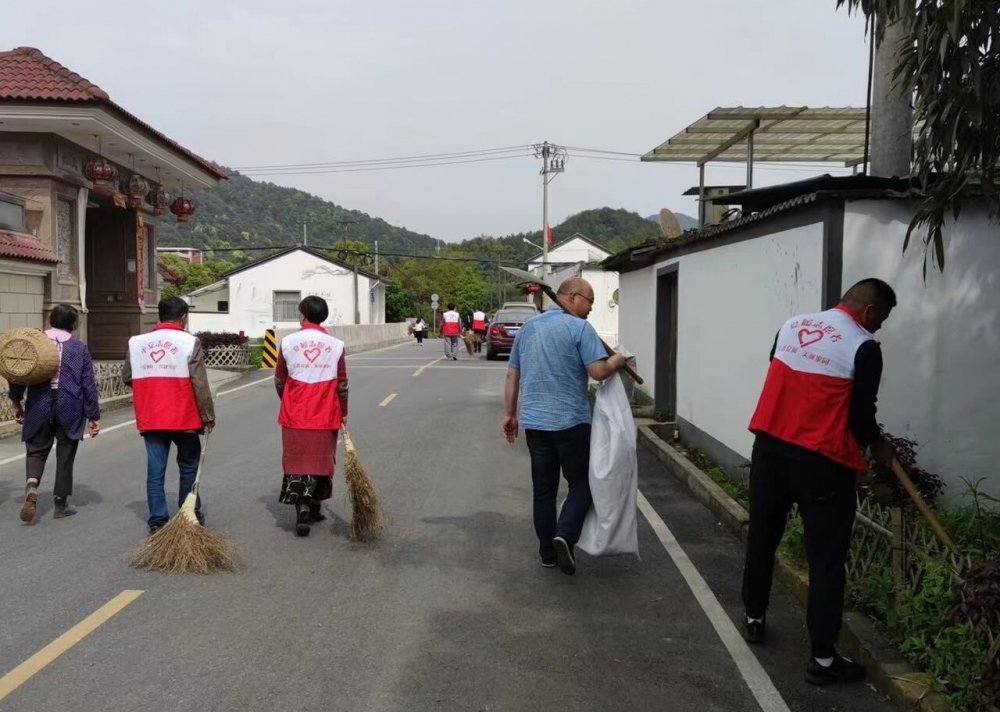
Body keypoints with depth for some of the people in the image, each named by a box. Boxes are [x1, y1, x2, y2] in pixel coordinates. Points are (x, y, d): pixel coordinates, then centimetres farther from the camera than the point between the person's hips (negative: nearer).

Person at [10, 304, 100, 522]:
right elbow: (89, 384, -3)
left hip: (39, 408, 1)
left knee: (36, 451, 14)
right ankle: (61, 504, 16)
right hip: (69, 410, -1)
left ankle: (31, 486, -13)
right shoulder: (79, 348, -4)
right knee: (65, 456, 9)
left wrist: (16, 403, 14)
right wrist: (93, 416, 2)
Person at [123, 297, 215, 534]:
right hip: (184, 418, -3)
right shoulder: (190, 342, -9)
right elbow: (200, 385, -12)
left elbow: (127, 377, 10)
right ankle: (190, 515, 23)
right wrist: (208, 416, -4)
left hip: (150, 418, 3)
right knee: (189, 466, 15)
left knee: (155, 470, 7)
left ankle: (157, 521, 7)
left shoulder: (136, 343, 3)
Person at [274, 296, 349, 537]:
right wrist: (343, 412, 14)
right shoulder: (336, 345, -4)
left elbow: (279, 380, 5)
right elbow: (342, 384, 0)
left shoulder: (288, 342, -3)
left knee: (296, 462, 6)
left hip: (295, 415, 0)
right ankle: (313, 507, 23)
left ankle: (301, 506, -11)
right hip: (325, 415, 0)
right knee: (321, 461, 14)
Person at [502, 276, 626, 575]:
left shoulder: (527, 327, 12)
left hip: (534, 422, 6)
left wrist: (509, 413, 19)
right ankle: (564, 536, -11)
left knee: (543, 488, 12)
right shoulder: (579, 328, -9)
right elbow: (599, 372, -16)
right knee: (581, 483, 9)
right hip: (571, 421, -5)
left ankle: (548, 552, 18)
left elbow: (512, 375, 14)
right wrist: (618, 360, 4)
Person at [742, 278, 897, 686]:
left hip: (769, 447, 6)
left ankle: (754, 619, 35)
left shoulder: (791, 326, 7)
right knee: (826, 558, 4)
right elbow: (860, 416, -10)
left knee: (762, 538, 19)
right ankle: (822, 659, 9)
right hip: (821, 462, -6)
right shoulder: (863, 347, -10)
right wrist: (878, 445, 10)